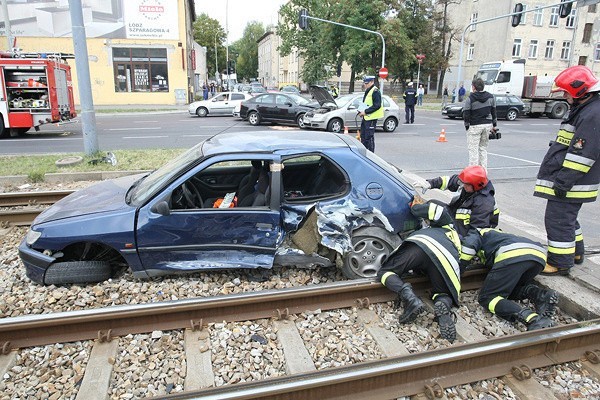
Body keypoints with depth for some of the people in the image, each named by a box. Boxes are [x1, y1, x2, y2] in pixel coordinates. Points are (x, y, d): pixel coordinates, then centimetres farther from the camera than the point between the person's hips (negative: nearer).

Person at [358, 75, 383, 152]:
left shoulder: (375, 91, -13)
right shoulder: (367, 91, 18)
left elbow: (377, 105, -21)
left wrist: (365, 111, -21)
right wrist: (361, 111, 11)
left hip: (371, 118, -10)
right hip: (365, 117, 10)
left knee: (369, 137, -7)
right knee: (363, 136, 15)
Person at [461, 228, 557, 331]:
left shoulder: (476, 234, 25)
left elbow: (468, 247, 3)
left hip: (512, 254, -7)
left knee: (487, 298, -1)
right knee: (511, 288, 28)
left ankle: (533, 319, -23)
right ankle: (540, 294, -1)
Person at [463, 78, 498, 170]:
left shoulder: (470, 98, -10)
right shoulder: (490, 97, 7)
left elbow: (466, 114, -10)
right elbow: (494, 112, 13)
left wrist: (467, 126, 1)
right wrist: (494, 126, 20)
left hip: (475, 126, -6)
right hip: (487, 125, 6)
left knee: (473, 149, -1)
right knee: (483, 148, 14)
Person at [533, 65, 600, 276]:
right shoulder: (582, 110, 16)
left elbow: (583, 154, -25)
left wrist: (564, 181, -24)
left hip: (570, 184, -11)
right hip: (565, 180, 11)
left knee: (558, 220, -5)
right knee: (567, 218, 22)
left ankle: (560, 263, 5)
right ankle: (575, 253, 37)